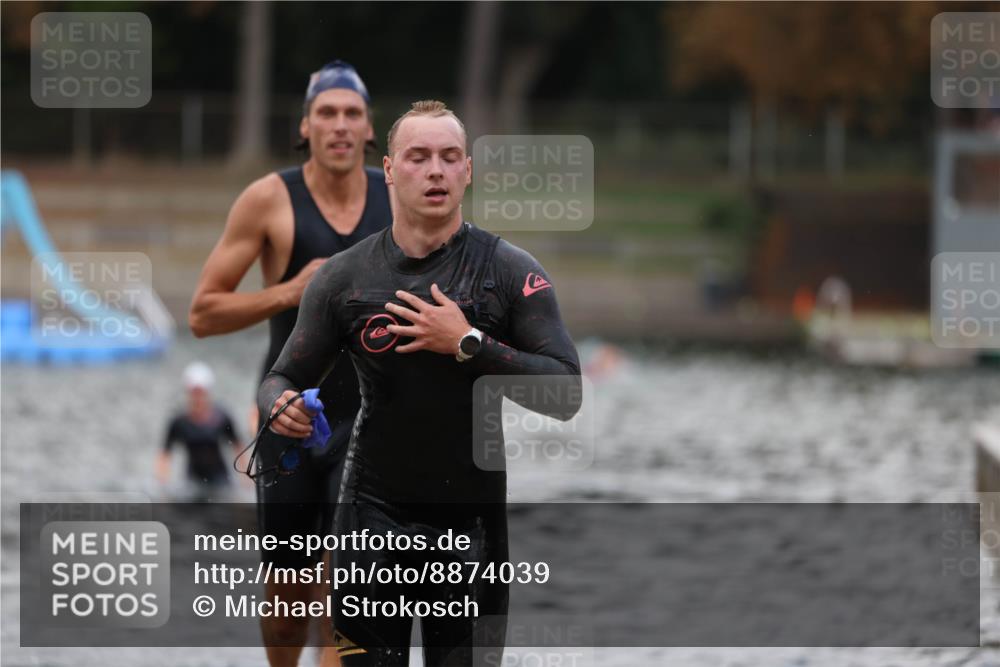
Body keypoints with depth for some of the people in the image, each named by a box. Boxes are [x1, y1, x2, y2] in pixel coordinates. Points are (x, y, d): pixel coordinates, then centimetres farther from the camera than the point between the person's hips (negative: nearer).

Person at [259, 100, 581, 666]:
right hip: (378, 514, 1)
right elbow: (285, 379, 8)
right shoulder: (343, 279, 2)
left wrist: (469, 344, -20)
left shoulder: (512, 273, -4)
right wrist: (282, 406, -16)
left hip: (474, 517, -1)